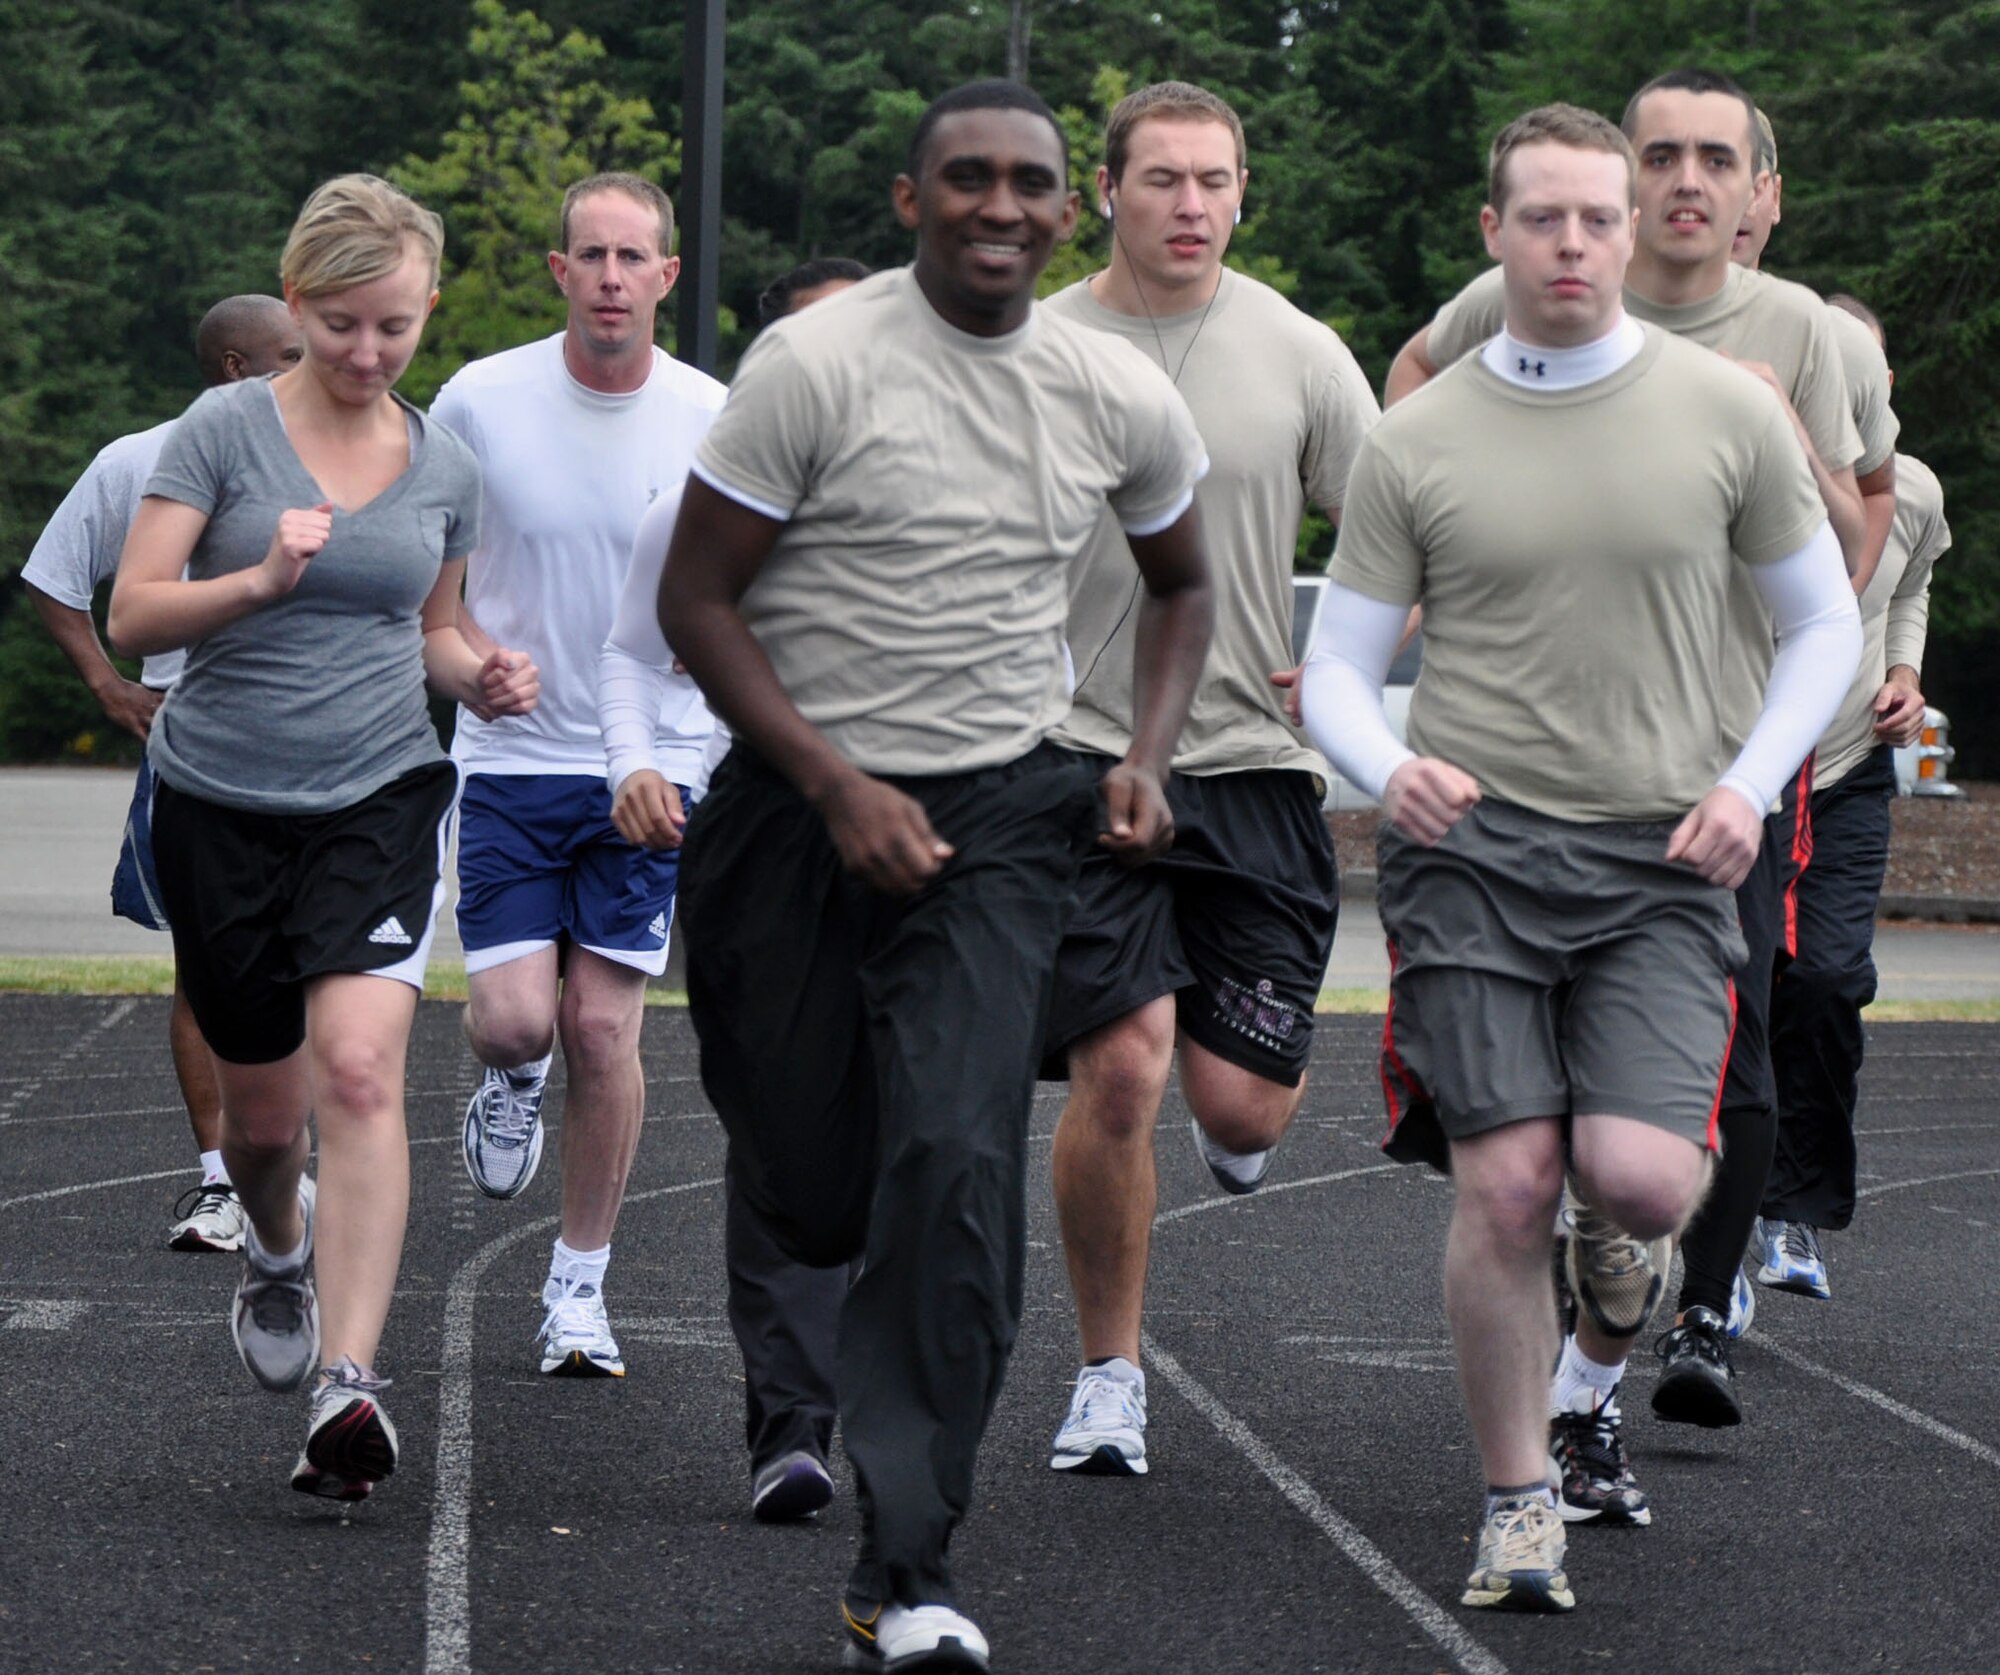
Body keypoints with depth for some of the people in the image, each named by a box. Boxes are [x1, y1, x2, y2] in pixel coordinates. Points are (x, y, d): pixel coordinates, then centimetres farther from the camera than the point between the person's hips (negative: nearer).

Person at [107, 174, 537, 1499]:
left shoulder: (446, 467, 7)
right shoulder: (226, 430, -4)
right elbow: (133, 614, -9)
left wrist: (481, 678, -1)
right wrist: (258, 580, -26)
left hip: (382, 797, 1)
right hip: (223, 804, -1)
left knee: (357, 1067, -21)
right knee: (263, 1110, 10)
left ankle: (348, 1381, -28)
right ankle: (281, 1249, 47)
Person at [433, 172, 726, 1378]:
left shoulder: (711, 421, -4)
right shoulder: (483, 401, -6)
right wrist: (471, 652, -12)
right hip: (510, 757, 0)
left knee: (604, 1030, -3)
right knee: (514, 1019, -10)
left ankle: (581, 1287, 11)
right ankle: (515, 1079, 29)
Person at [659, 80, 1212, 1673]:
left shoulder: (1123, 399, 3)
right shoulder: (815, 365, -9)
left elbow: (1181, 587, 22)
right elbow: (696, 598, -6)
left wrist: (1149, 756, 5)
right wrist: (839, 790, -13)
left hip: (1002, 814, 2)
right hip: (803, 806, -1)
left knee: (959, 1167, -16)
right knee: (808, 1192, 2)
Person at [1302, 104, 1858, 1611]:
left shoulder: (1728, 412, 5)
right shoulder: (1417, 443, 4)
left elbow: (1827, 623, 14)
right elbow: (1340, 666, 9)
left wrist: (1748, 785, -1)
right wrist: (1391, 769, -13)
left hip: (1664, 860, 0)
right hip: (1472, 846, 0)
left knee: (1638, 1180, -15)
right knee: (1504, 1188, -8)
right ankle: (1519, 1502, 8)